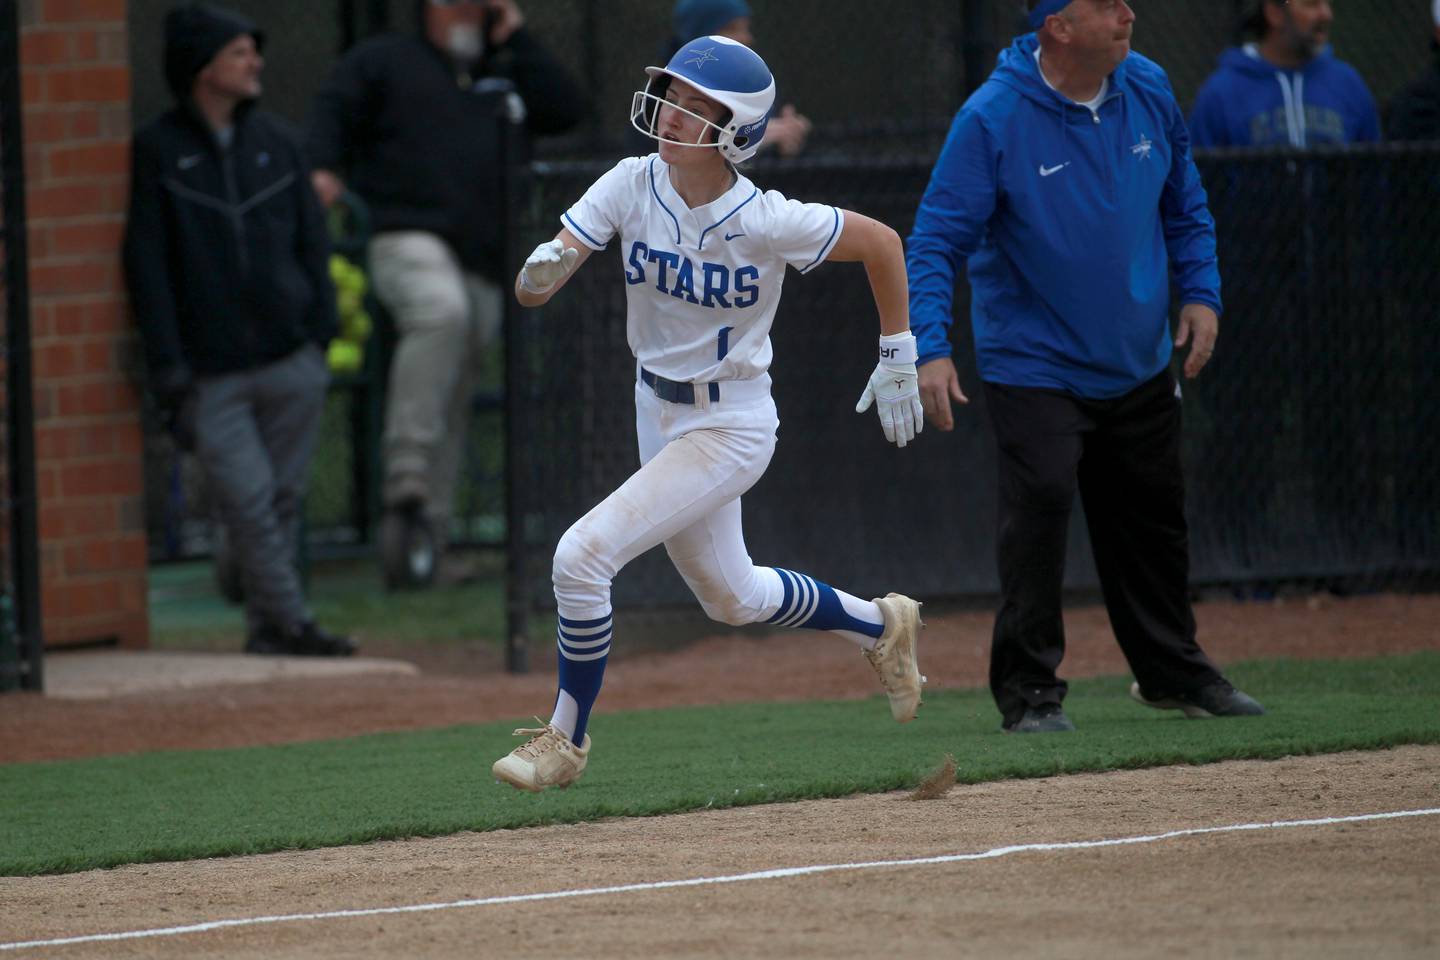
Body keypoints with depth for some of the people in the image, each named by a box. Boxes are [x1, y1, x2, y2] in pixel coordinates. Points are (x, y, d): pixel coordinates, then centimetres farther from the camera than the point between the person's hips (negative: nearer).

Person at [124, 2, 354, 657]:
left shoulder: (277, 142, 12)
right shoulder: (157, 152, 1)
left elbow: (312, 242, 16)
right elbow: (147, 265, -2)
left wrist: (320, 332, 4)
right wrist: (168, 368, -9)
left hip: (290, 361, 4)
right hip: (211, 374, -4)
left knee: (283, 498, 6)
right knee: (248, 499, -11)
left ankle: (268, 628, 14)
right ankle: (289, 623, -9)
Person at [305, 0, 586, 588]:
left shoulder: (504, 77, 26)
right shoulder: (385, 63, 15)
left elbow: (565, 111, 13)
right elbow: (332, 111, 4)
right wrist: (322, 168, -16)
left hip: (481, 262, 6)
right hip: (409, 237, -6)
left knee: (453, 406, 4)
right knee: (441, 312, -37)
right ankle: (405, 479, -39)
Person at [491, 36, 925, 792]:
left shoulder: (765, 222, -23)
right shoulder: (632, 186, -12)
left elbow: (881, 243, -9)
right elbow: (534, 288, -17)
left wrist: (897, 360, -3)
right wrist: (540, 270, -42)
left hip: (730, 426, -6)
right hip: (657, 411, 6)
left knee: (583, 555, -19)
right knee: (729, 598, 24)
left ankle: (567, 741, -1)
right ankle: (880, 626, 49)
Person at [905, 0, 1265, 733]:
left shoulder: (1148, 90, -2)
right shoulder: (992, 118, -18)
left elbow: (1184, 203, 13)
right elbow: (936, 240, -18)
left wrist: (1200, 290, 2)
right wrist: (929, 348, -28)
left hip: (1139, 363, 6)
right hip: (1035, 364, -5)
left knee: (1153, 518, 15)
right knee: (1039, 507, -17)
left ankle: (1172, 672, 32)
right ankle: (1028, 688, -7)